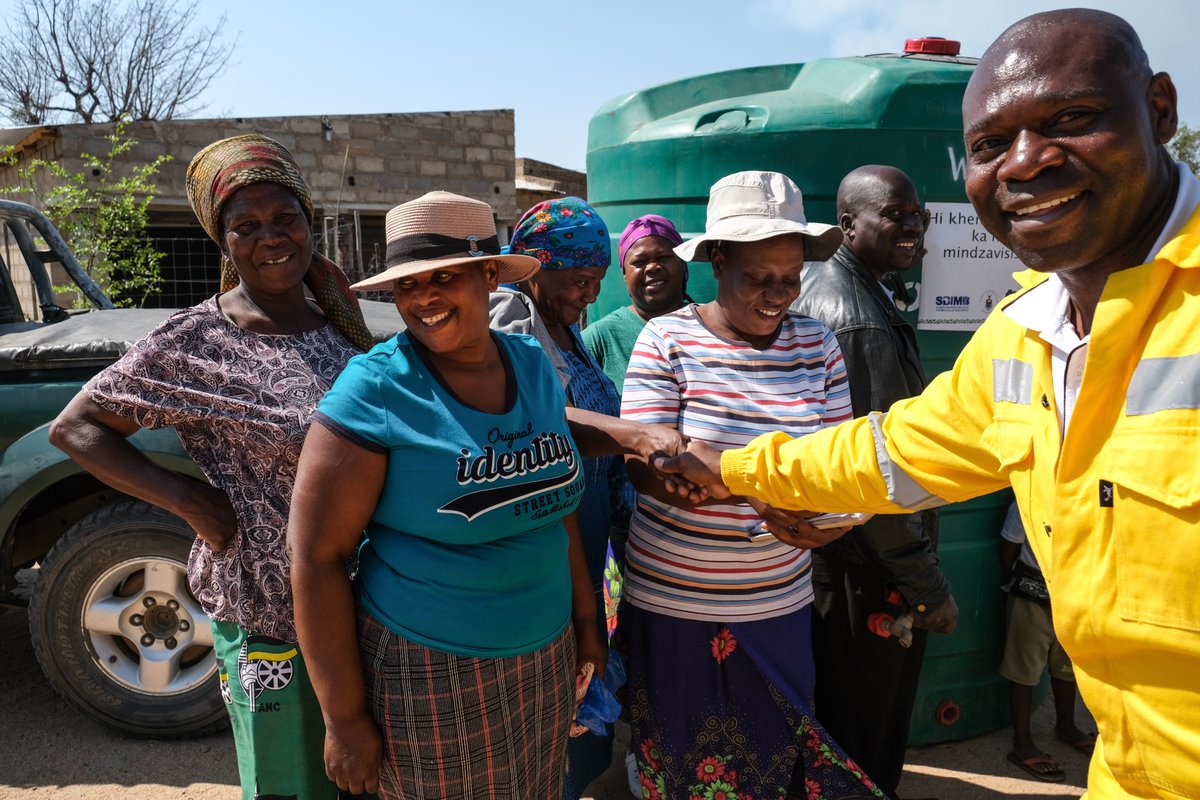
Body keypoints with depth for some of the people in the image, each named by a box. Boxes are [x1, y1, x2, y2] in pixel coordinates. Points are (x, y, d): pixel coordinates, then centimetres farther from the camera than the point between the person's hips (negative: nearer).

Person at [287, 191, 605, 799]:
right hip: (430, 675, -5)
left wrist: (584, 618, 12)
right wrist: (345, 719, -12)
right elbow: (316, 555, -15)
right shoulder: (374, 392, -17)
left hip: (546, 658, 5)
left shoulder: (534, 366, -1)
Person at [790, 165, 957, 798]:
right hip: (868, 567, -10)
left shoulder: (811, 285, 7)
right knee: (866, 746, 10)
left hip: (815, 550, 10)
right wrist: (930, 588, -16)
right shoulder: (863, 326, -24)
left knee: (831, 722, 26)